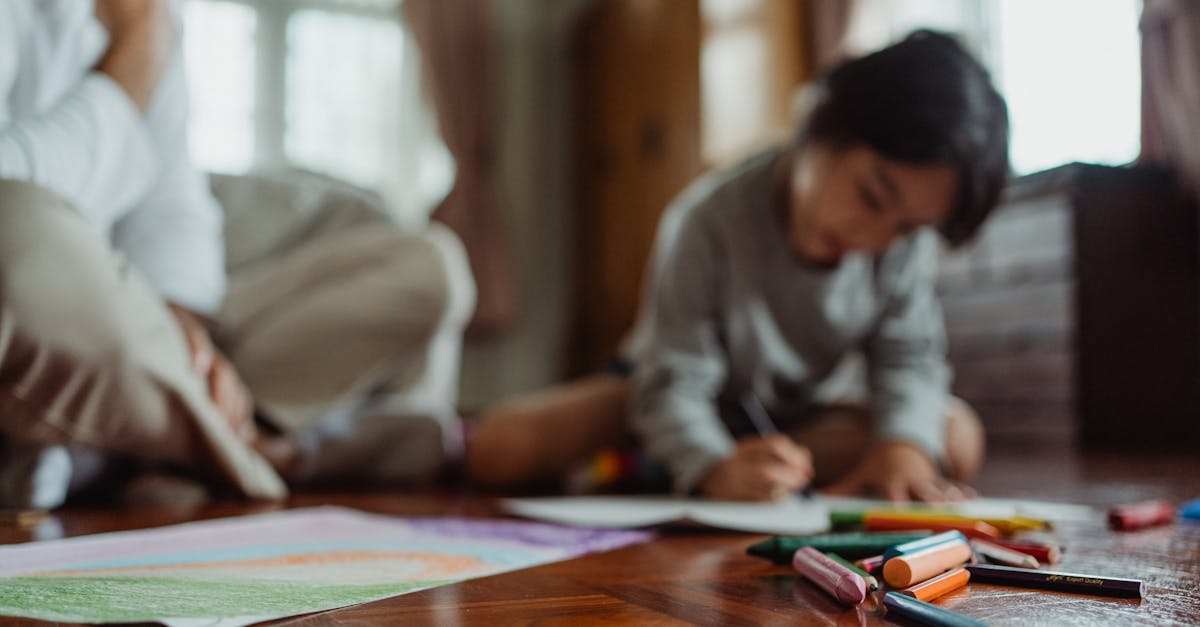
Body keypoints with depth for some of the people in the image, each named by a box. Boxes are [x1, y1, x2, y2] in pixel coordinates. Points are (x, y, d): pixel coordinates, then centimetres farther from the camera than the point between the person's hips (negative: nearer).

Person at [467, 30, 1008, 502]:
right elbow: (676, 381, -30)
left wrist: (903, 442, -34)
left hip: (792, 411, 6)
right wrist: (716, 468, -49)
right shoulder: (709, 222, -29)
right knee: (498, 447, -26)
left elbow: (907, 354, -13)